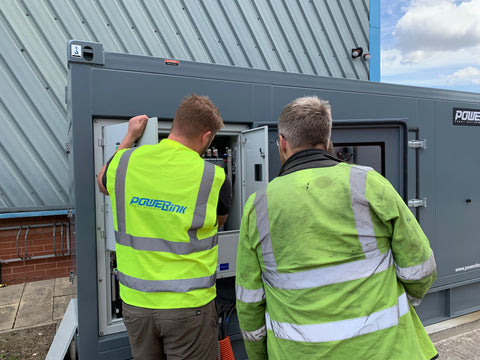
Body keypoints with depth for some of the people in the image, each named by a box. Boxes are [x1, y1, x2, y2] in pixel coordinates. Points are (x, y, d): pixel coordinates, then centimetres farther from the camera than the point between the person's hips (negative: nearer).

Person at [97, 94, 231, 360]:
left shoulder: (125, 162, -8)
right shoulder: (213, 178, -17)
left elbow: (103, 182, 17)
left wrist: (129, 137, 21)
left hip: (135, 301, 4)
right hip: (188, 304, -3)